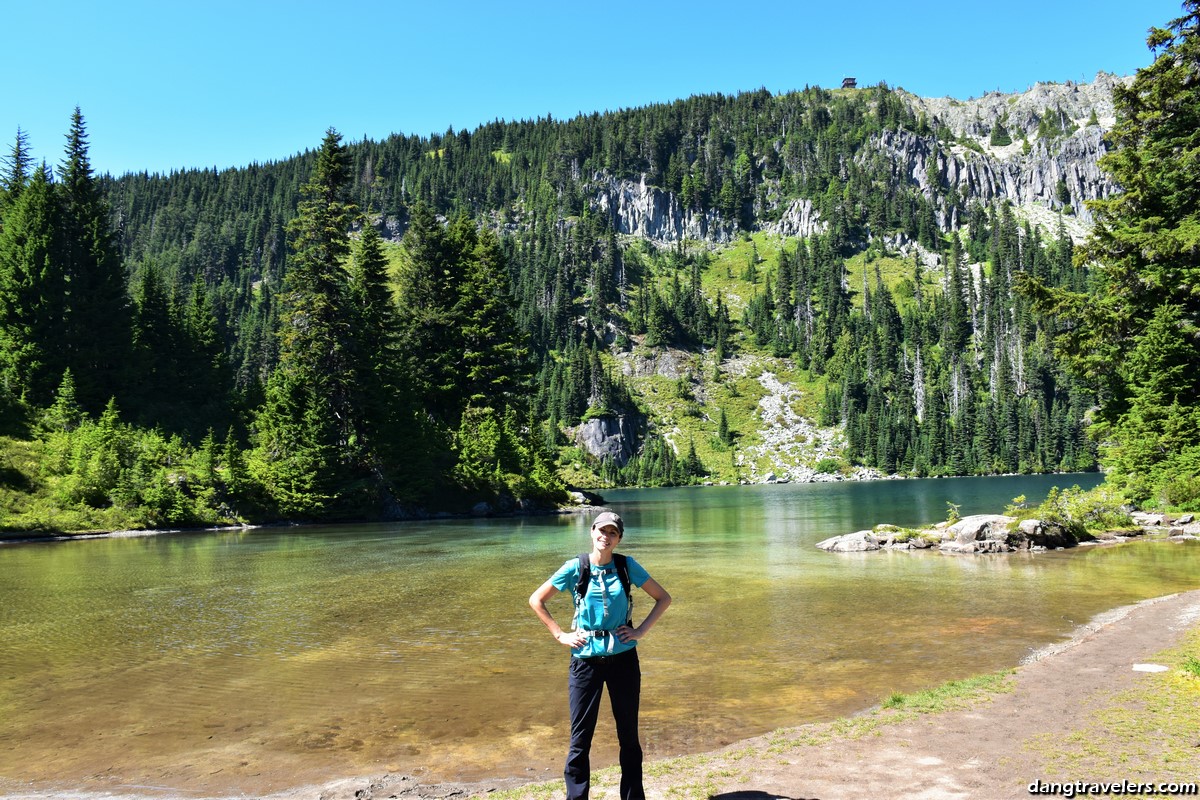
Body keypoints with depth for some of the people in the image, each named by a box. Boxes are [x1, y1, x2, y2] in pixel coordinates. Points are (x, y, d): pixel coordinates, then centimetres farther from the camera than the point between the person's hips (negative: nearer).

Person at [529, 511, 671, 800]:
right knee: (580, 738, 4)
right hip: (585, 659, -1)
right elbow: (536, 600, 3)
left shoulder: (628, 566, -2)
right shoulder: (575, 568, -5)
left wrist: (641, 630, -3)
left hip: (623, 659, 1)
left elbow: (663, 598, 6)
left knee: (628, 734, 10)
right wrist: (560, 635, -2)